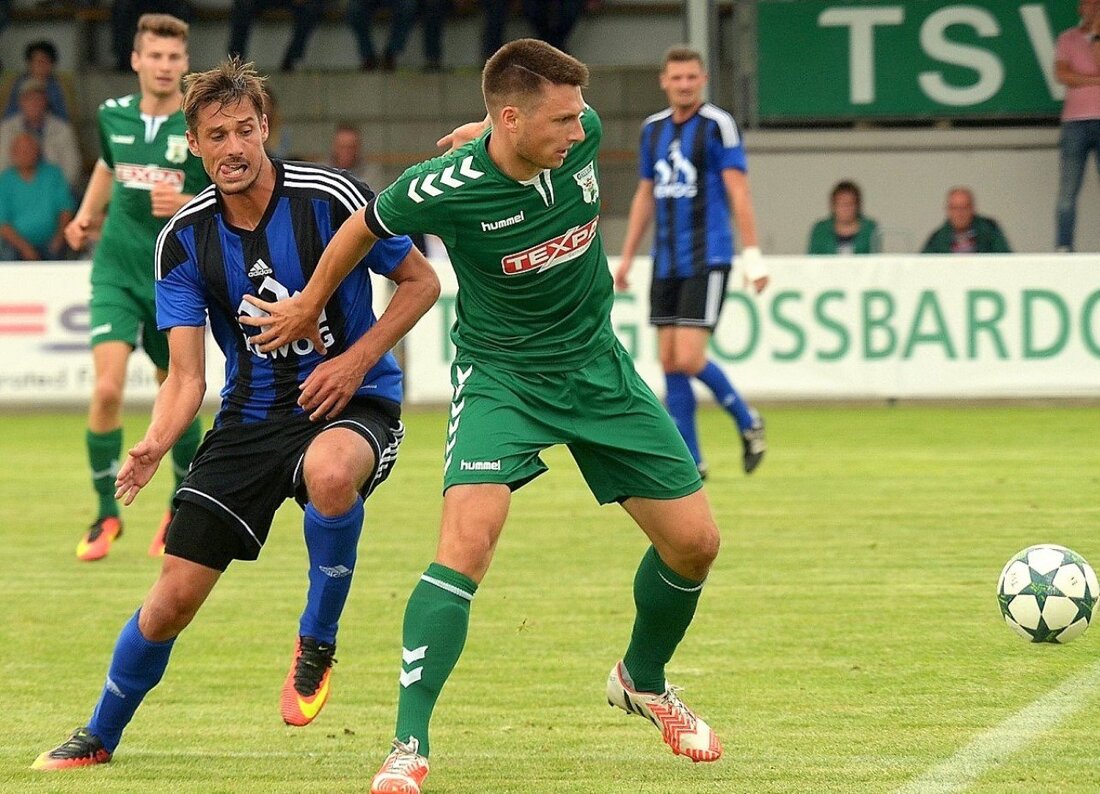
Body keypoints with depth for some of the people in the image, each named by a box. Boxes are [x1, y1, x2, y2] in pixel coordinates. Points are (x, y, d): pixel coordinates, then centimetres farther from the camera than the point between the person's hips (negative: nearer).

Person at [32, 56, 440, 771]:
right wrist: (155, 444, -25)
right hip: (251, 414, 3)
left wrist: (358, 359, -16)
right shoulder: (185, 240, -3)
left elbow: (421, 282, -3)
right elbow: (187, 376, -5)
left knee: (330, 471, -42)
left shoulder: (328, 197, -13)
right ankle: (99, 739, 25)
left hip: (352, 404, -3)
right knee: (174, 598, -1)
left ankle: (317, 643, -15)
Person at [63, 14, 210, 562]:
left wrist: (189, 205, -24)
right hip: (117, 273, 1)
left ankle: (182, 511, 33)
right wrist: (86, 214, 13)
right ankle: (106, 513, -2)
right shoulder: (114, 115, 3)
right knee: (107, 388, -16)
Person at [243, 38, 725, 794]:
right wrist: (308, 308, 10)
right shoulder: (445, 188, -25)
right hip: (501, 374, -5)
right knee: (467, 543, -25)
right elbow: (363, 229, -5)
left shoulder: (581, 135, -15)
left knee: (695, 541, 5)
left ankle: (643, 681, 33)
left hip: (596, 365, 5)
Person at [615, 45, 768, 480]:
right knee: (669, 363, 3)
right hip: (666, 261, 6)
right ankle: (689, 461, 9)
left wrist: (752, 255, -15)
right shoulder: (653, 129, 12)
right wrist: (627, 257, 19)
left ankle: (748, 423, 10)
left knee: (688, 358, -13)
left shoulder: (718, 125, -6)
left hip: (707, 259, -6)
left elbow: (739, 192, -10)